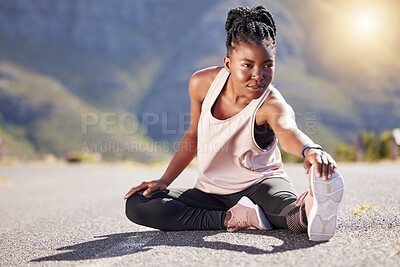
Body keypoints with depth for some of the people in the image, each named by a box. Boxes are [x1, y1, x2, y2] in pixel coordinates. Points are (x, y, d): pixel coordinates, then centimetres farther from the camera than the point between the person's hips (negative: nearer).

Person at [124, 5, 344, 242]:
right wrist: (164, 181, 5)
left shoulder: (272, 104, -24)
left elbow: (287, 130, -48)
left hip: (260, 183, -5)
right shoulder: (203, 83, -9)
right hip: (211, 193, 5)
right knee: (137, 204, -14)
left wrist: (310, 149, -73)